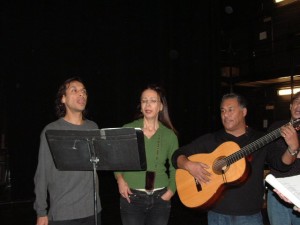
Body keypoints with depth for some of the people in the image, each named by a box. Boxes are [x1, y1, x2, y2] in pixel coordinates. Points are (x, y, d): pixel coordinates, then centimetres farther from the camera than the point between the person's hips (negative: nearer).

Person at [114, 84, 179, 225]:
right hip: (132, 197, -1)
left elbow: (175, 168, 8)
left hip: (160, 198, 2)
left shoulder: (170, 135, 2)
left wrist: (171, 190, -3)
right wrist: (120, 179, -11)